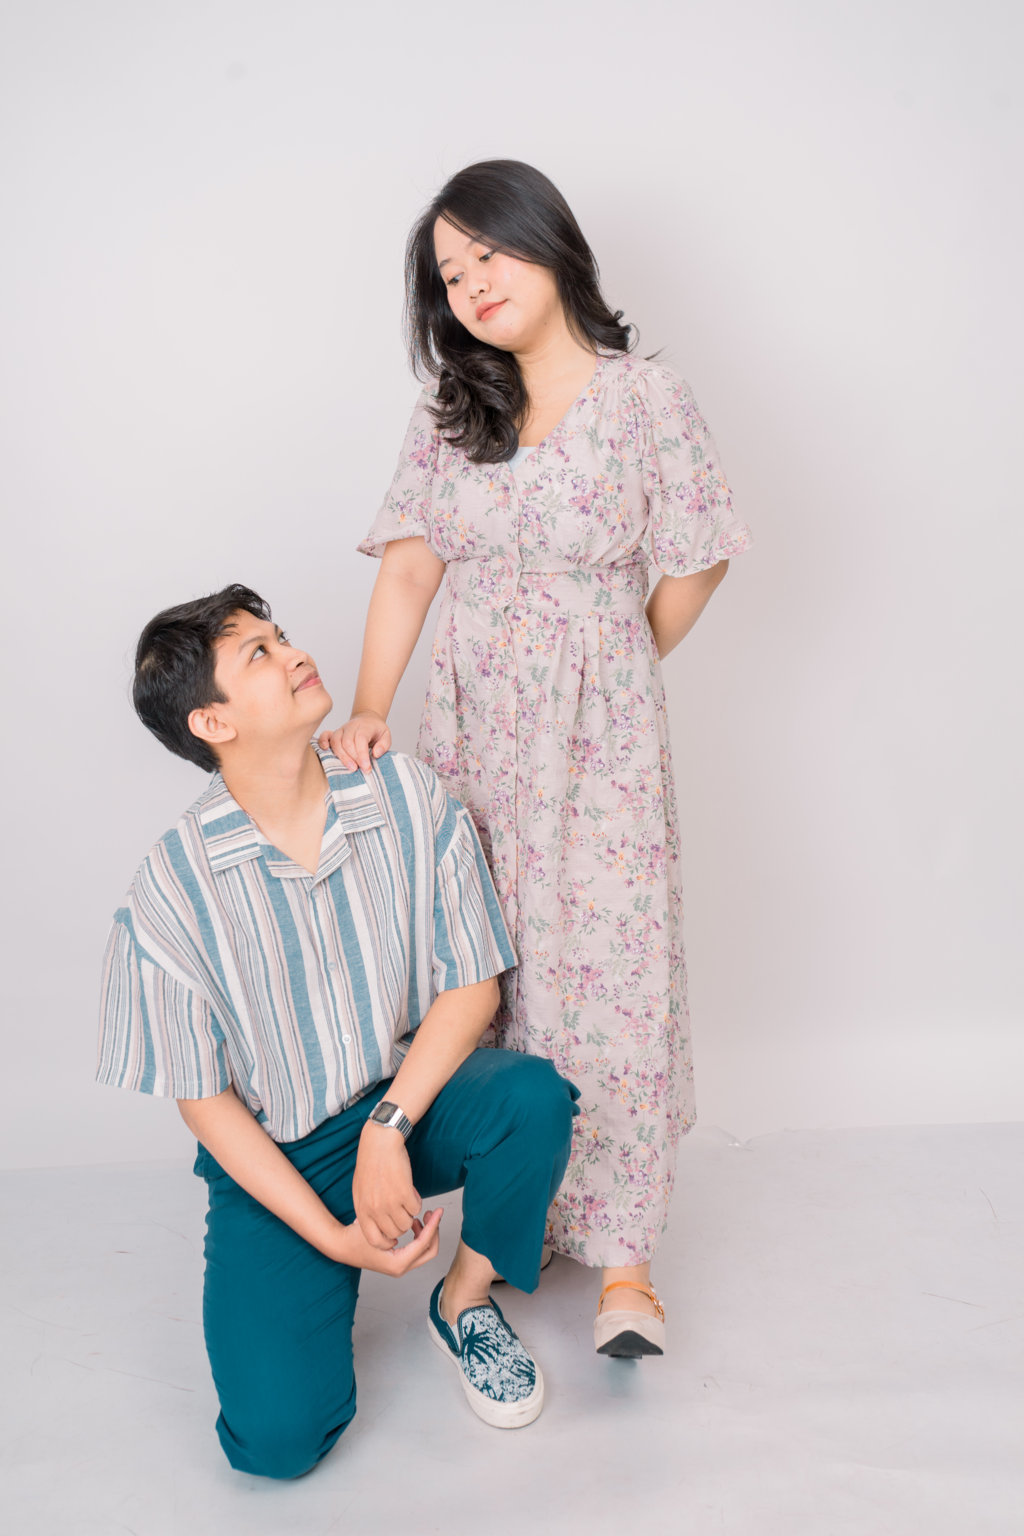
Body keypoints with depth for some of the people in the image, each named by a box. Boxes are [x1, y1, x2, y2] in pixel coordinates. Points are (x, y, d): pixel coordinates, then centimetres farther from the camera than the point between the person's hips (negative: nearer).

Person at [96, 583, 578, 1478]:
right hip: (275, 1158, -2)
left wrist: (388, 1128, -19)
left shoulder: (408, 797, -11)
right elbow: (203, 1098, -9)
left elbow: (472, 984, -7)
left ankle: (466, 1300, 1)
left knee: (535, 1097, -30)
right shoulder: (170, 893, -17)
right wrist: (335, 1236, -13)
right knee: (279, 1437, -17)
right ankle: (321, 1277, 18)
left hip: (414, 1096, 2)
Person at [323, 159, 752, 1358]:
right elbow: (408, 569, 1)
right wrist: (366, 711, -11)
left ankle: (622, 1258, 9)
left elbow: (694, 567, 2)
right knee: (489, 972, 7)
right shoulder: (449, 413, 8)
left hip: (599, 740, -3)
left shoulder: (644, 399, -3)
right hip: (472, 733, 4)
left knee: (608, 974, -3)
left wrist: (616, 676, 9)